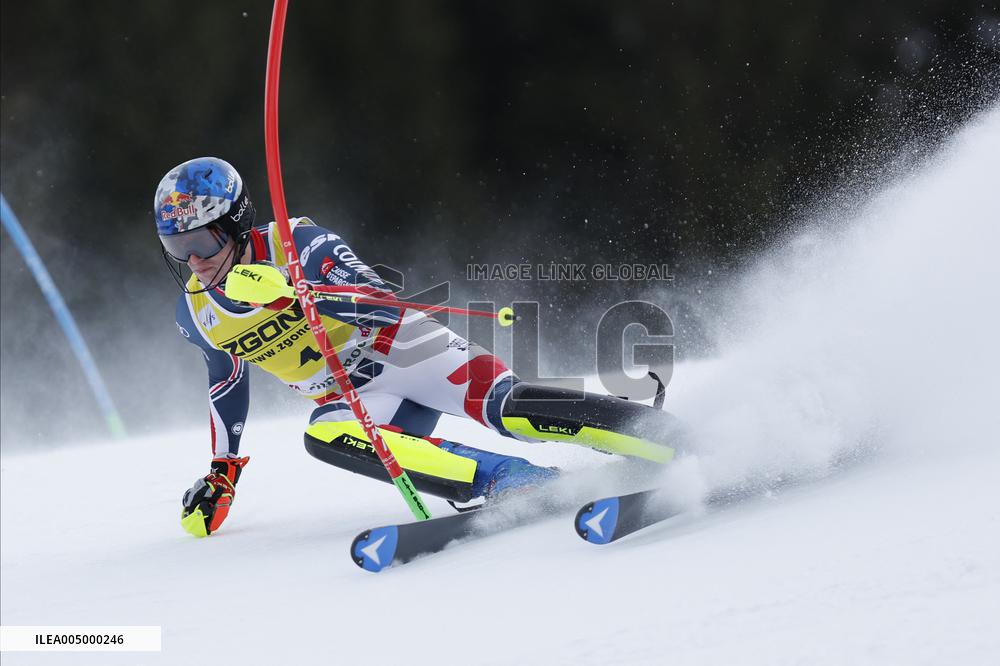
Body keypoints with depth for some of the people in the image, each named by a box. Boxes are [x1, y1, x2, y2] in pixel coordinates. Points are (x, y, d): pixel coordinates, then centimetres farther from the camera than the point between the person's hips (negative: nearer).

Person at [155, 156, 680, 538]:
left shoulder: (294, 245, -16)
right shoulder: (195, 315, 3)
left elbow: (382, 304, -26)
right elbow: (227, 384, 23)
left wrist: (290, 289, -40)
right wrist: (222, 474, 27)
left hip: (405, 349, -5)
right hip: (357, 398, 5)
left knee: (505, 409, -31)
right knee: (322, 437, -31)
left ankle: (673, 438, -29)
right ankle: (511, 480, -37)